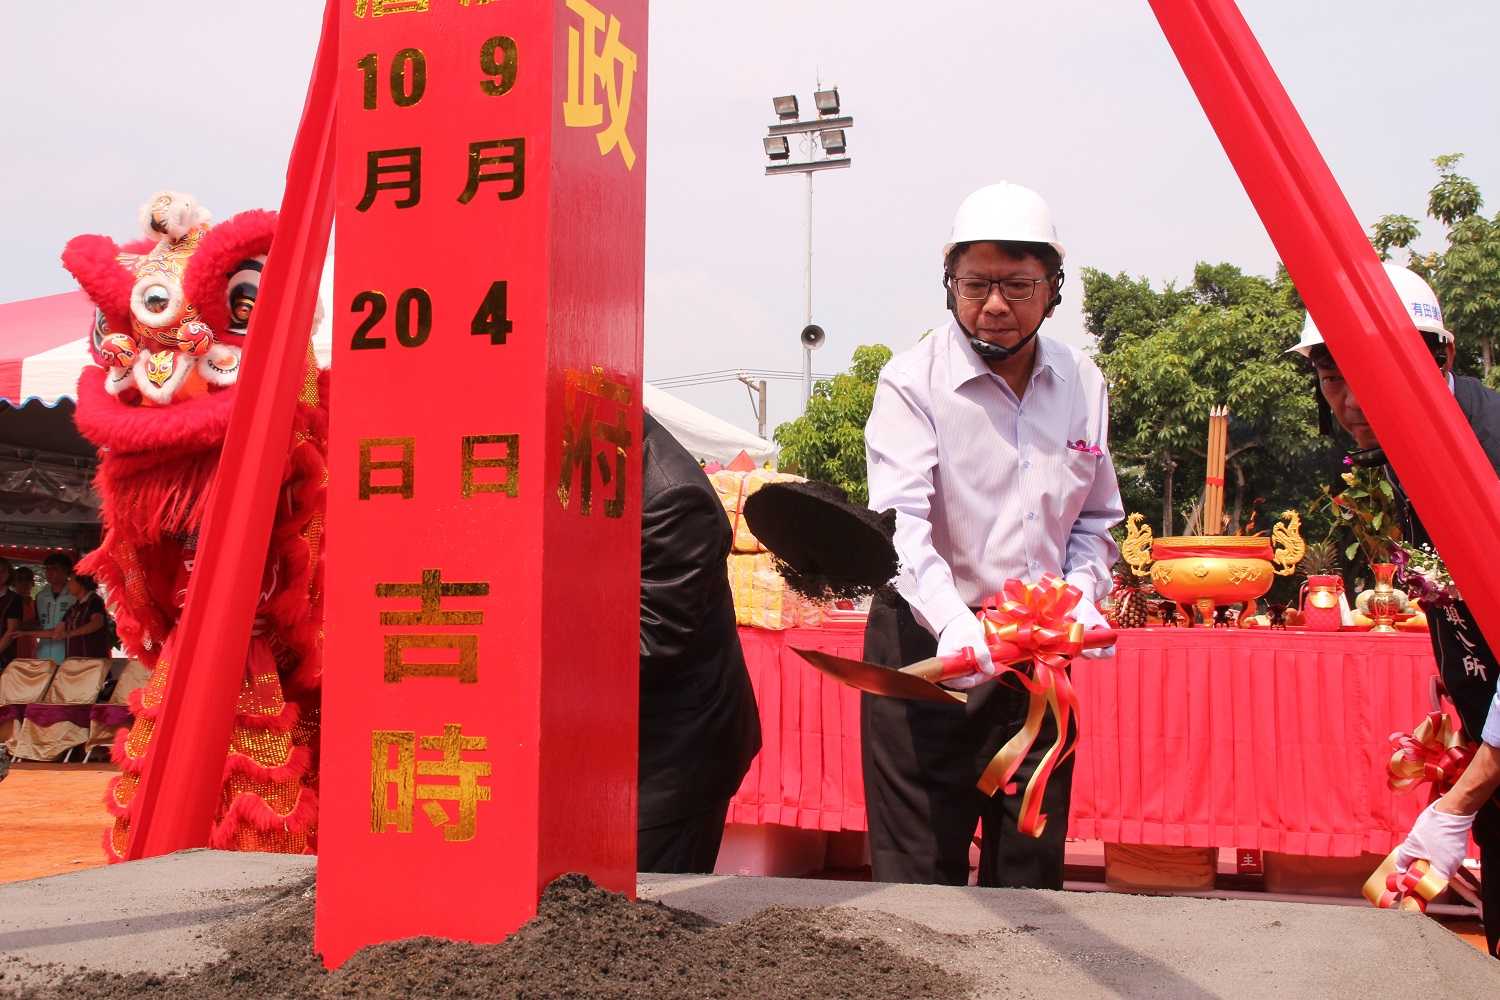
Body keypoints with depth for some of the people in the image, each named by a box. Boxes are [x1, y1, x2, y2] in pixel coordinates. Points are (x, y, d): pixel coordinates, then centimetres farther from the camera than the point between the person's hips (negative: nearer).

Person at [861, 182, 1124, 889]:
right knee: (920, 871, 1)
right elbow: (902, 521, -21)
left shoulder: (1082, 384, 6)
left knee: (1032, 868, 13)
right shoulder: (912, 380, -9)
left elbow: (1096, 519, 15)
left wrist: (1081, 593, -5)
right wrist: (954, 625, -36)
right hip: (928, 644, -4)